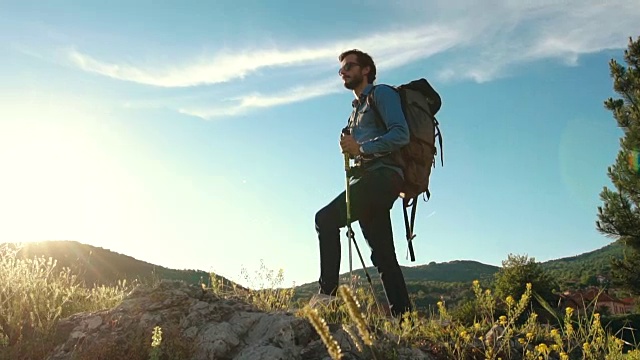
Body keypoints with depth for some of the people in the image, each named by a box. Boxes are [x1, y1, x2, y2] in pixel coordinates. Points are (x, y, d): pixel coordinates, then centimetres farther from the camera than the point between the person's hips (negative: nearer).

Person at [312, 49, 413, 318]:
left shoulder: (382, 94, 3)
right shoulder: (357, 109, 30)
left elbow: (400, 134, -12)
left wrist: (361, 148, -19)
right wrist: (350, 147, 7)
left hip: (383, 175, -9)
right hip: (367, 179, 9)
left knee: (326, 218, -22)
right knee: (383, 255, 4)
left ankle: (328, 291, -21)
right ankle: (403, 316, 5)